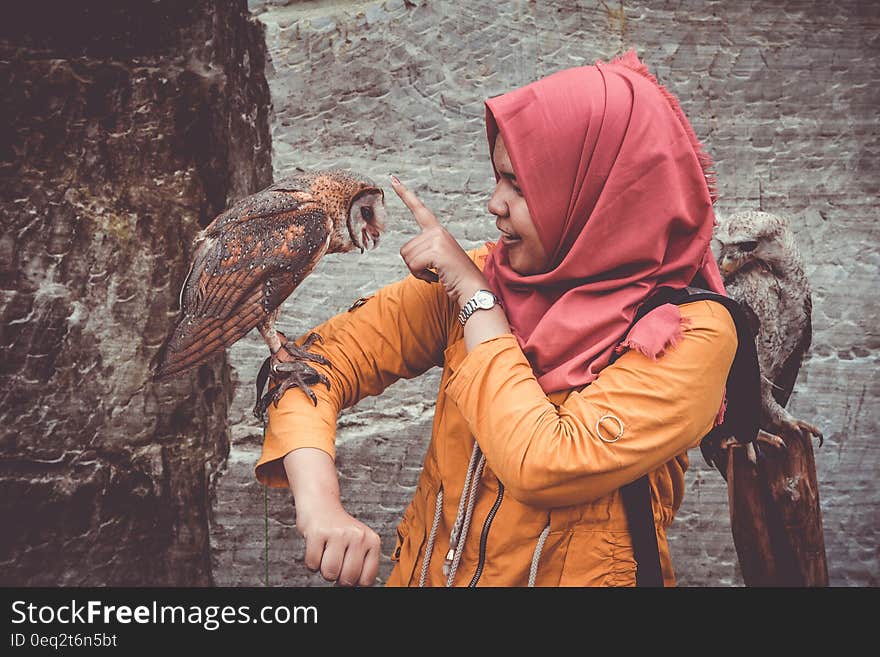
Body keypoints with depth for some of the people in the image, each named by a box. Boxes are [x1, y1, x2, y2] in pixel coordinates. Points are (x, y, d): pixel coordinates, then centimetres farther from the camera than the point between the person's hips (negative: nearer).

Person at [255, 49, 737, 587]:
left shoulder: (693, 335, -12)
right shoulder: (483, 273, -3)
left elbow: (547, 467, -22)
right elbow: (319, 361, -5)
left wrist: (475, 295, -15)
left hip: (581, 574, -2)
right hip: (429, 569, 2)